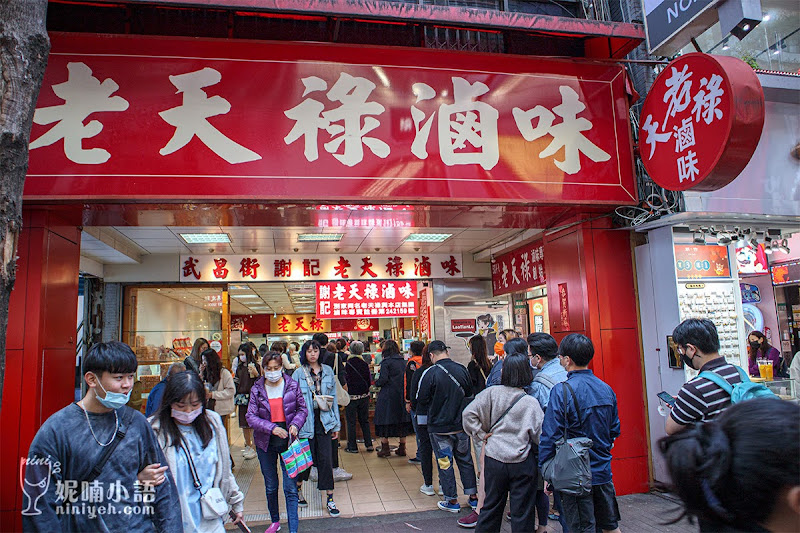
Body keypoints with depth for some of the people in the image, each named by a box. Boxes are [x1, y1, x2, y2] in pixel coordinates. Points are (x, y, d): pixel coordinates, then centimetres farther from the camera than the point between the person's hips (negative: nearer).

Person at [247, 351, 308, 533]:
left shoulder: (292, 385, -4)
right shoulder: (257, 389, -3)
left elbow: (302, 409, 5)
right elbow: (251, 416, -7)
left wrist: (295, 424, -14)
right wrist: (271, 428, -19)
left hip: (288, 441, -2)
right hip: (265, 443, 2)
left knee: (290, 488, -4)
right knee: (270, 487, 17)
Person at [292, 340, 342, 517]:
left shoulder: (328, 371, 6)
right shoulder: (299, 373, -2)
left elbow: (333, 397, 9)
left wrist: (336, 424, 8)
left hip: (324, 420, 2)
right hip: (306, 421, -2)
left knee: (326, 459, 2)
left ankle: (330, 499, 12)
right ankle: (298, 489, 35)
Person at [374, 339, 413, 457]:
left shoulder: (386, 362, -11)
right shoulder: (402, 361, 7)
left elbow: (383, 379, -17)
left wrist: (376, 382, 2)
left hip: (388, 395, -6)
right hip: (402, 394, 6)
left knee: (385, 421, 5)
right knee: (402, 421, 11)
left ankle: (385, 448, 7)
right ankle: (402, 448, 17)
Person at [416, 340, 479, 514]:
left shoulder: (430, 374, -18)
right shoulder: (462, 369, -4)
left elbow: (421, 402, -11)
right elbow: (470, 395, 10)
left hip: (439, 428, -4)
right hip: (461, 425, 5)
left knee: (445, 464, 8)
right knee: (466, 460, 17)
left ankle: (452, 501, 18)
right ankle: (473, 496, 25)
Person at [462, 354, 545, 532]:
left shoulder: (492, 393, -7)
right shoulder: (530, 403, -13)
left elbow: (469, 413, -7)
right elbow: (540, 434, -9)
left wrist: (482, 435, 1)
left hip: (494, 459, 3)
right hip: (522, 463, -2)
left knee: (491, 506, 17)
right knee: (522, 512, 11)